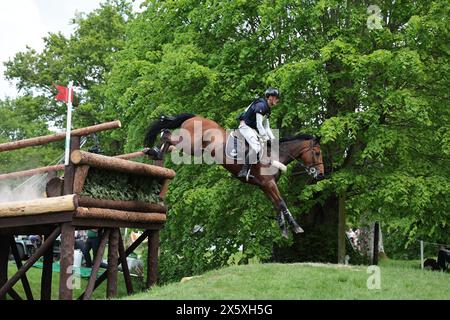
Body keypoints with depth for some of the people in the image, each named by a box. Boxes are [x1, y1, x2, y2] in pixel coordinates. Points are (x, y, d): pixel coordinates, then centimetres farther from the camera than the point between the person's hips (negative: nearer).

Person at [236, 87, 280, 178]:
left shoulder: (267, 109, 14)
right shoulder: (261, 105, -17)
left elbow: (267, 127, 16)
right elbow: (259, 125, -23)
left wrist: (273, 139, 4)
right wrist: (266, 139, -23)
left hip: (252, 128, 11)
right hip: (245, 126, -11)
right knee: (256, 147, -25)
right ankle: (243, 171, -22)